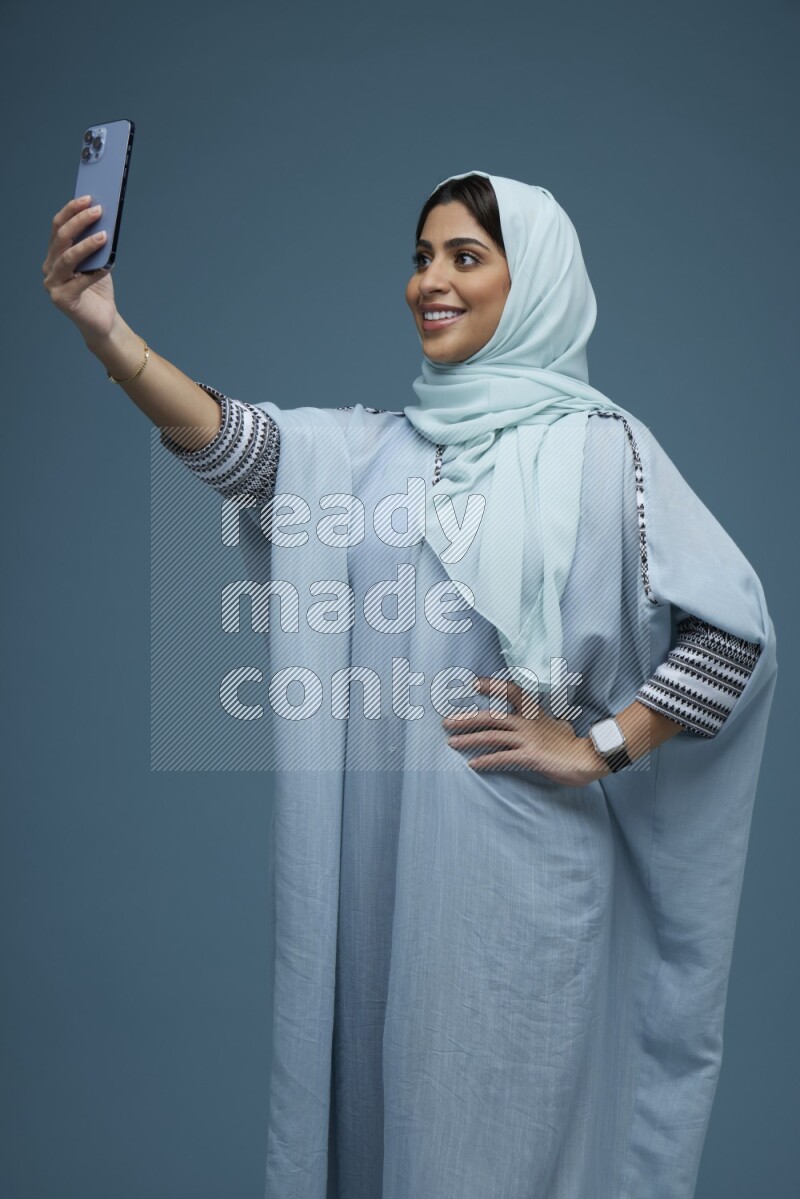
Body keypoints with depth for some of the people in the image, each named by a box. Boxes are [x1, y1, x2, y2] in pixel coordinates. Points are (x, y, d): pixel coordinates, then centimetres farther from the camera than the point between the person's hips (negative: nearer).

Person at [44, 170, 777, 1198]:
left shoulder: (594, 444, -6)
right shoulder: (377, 442, 6)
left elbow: (733, 626, -8)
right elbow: (233, 444, -11)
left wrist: (596, 748, -9)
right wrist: (105, 330, -25)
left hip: (515, 850, -3)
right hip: (378, 842, 4)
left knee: (494, 1110, 12)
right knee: (377, 1078, 18)